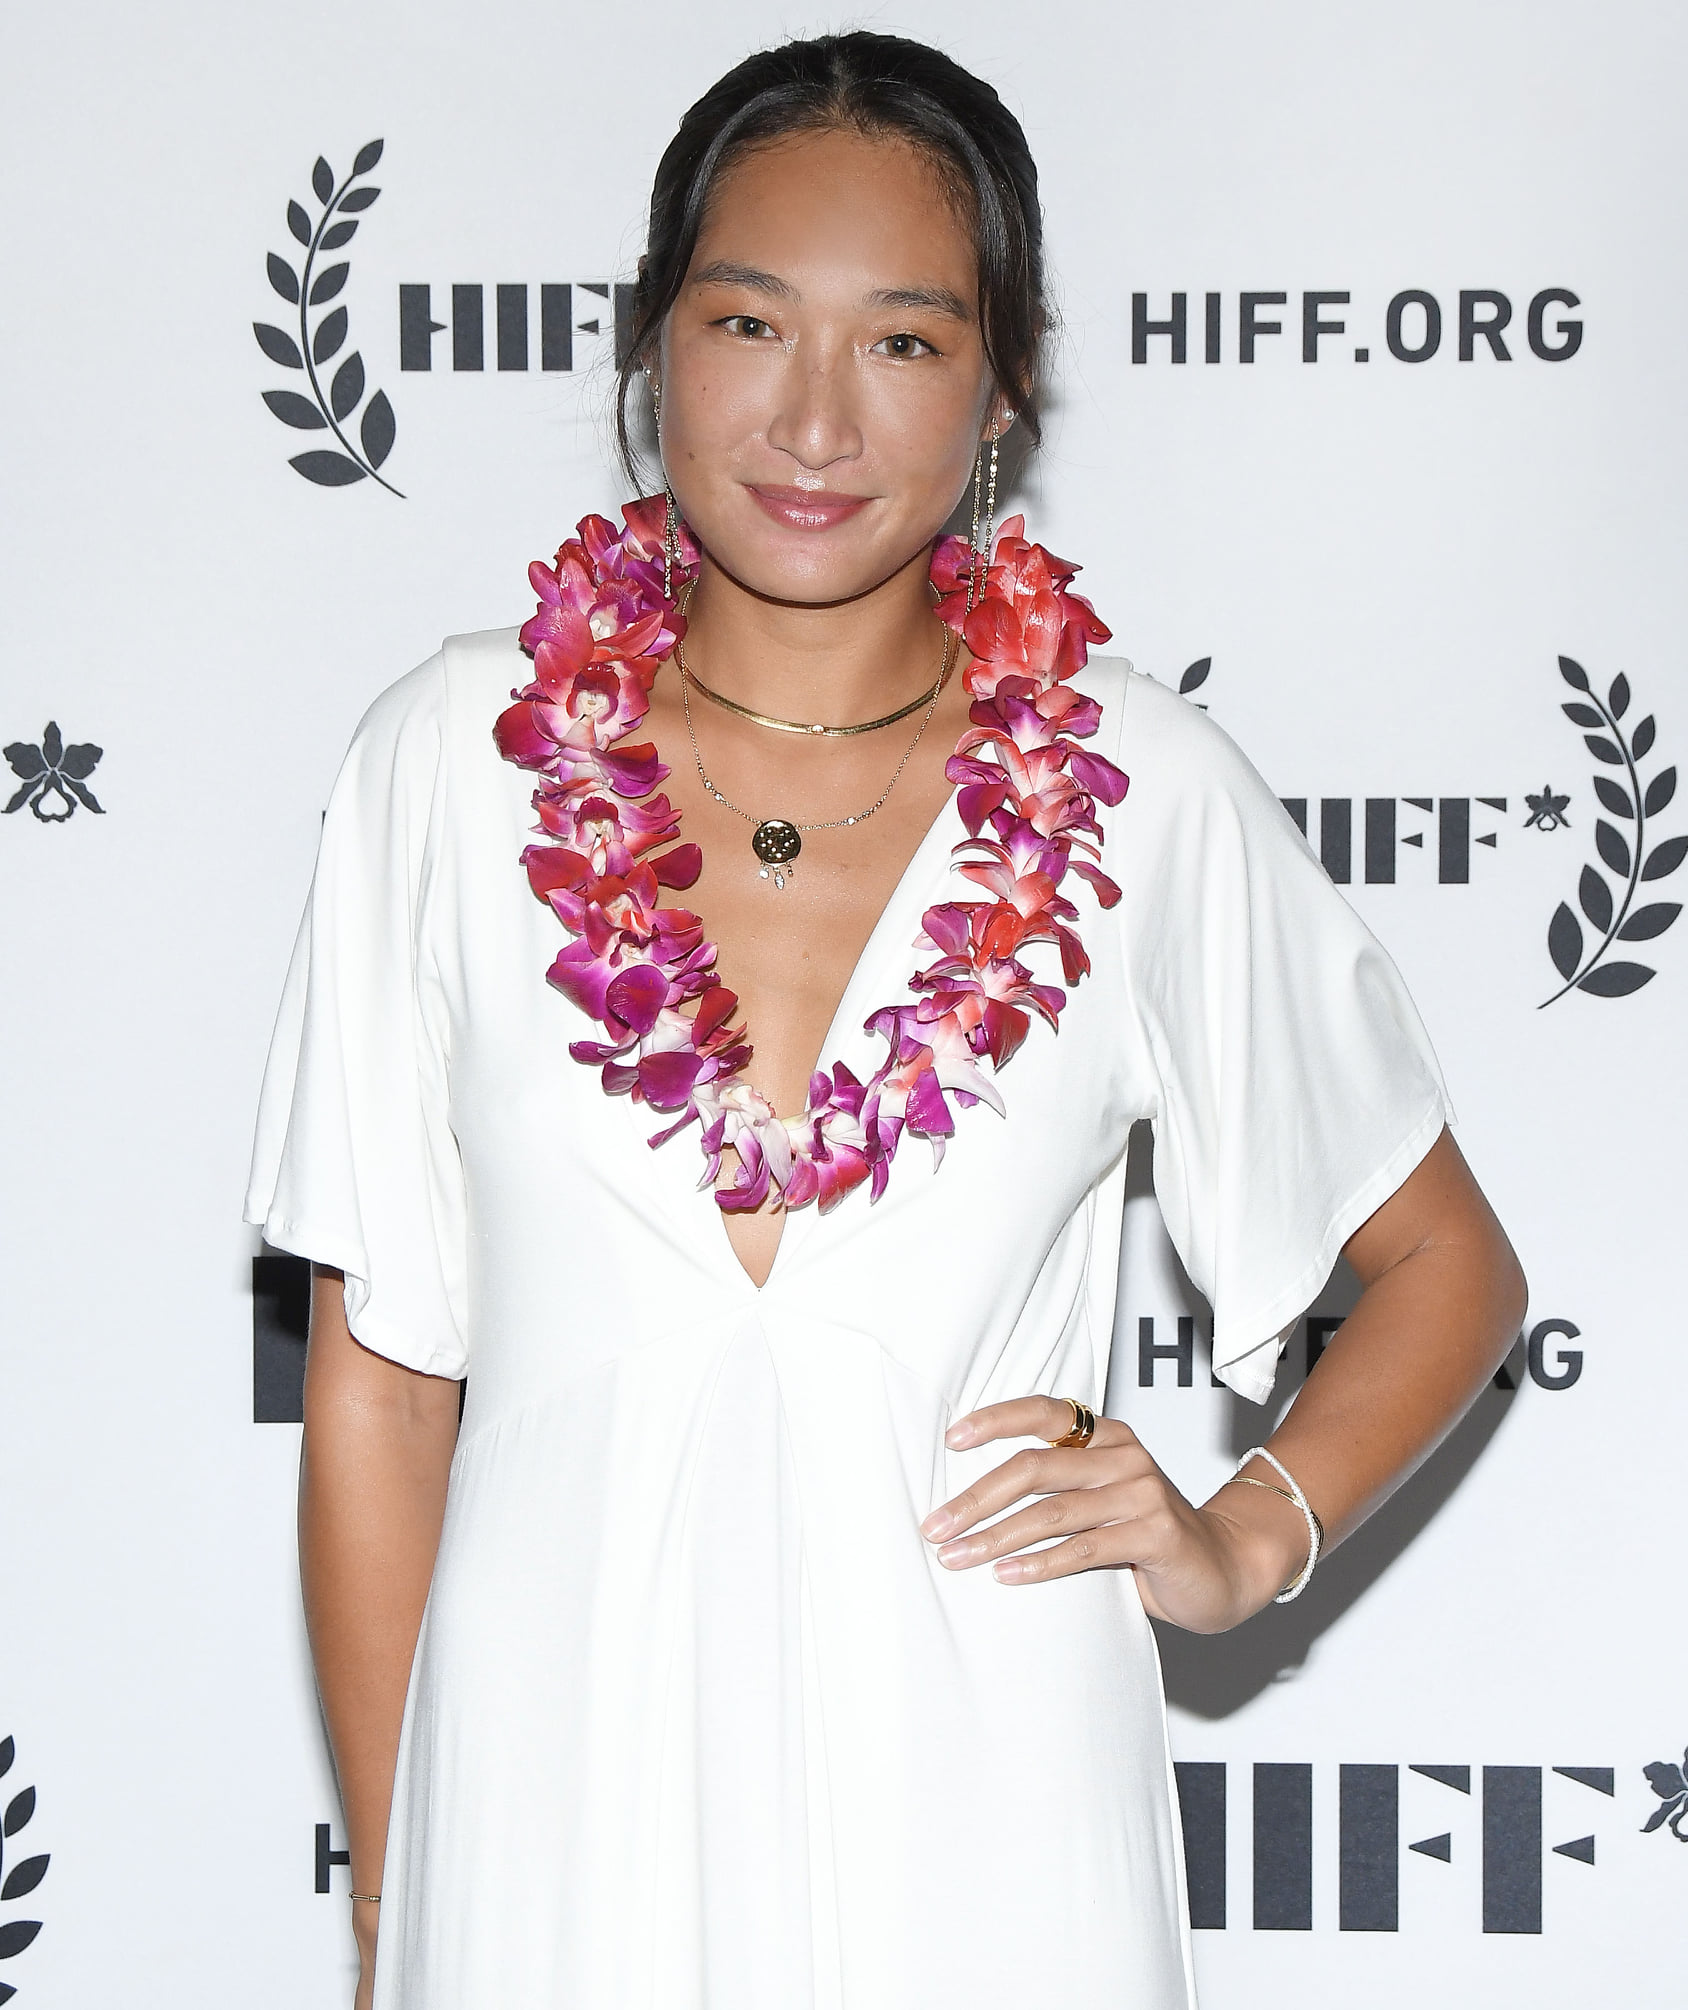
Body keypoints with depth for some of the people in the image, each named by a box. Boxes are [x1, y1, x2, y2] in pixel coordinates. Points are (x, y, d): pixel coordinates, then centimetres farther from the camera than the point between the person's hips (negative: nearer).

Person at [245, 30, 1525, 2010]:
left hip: (976, 1824, 0)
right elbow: (379, 1374, 3)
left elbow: (1449, 1264, 11)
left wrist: (1240, 1540, -5)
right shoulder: (454, 759, -2)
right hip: (553, 1795, 0)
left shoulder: (1143, 791, -3)